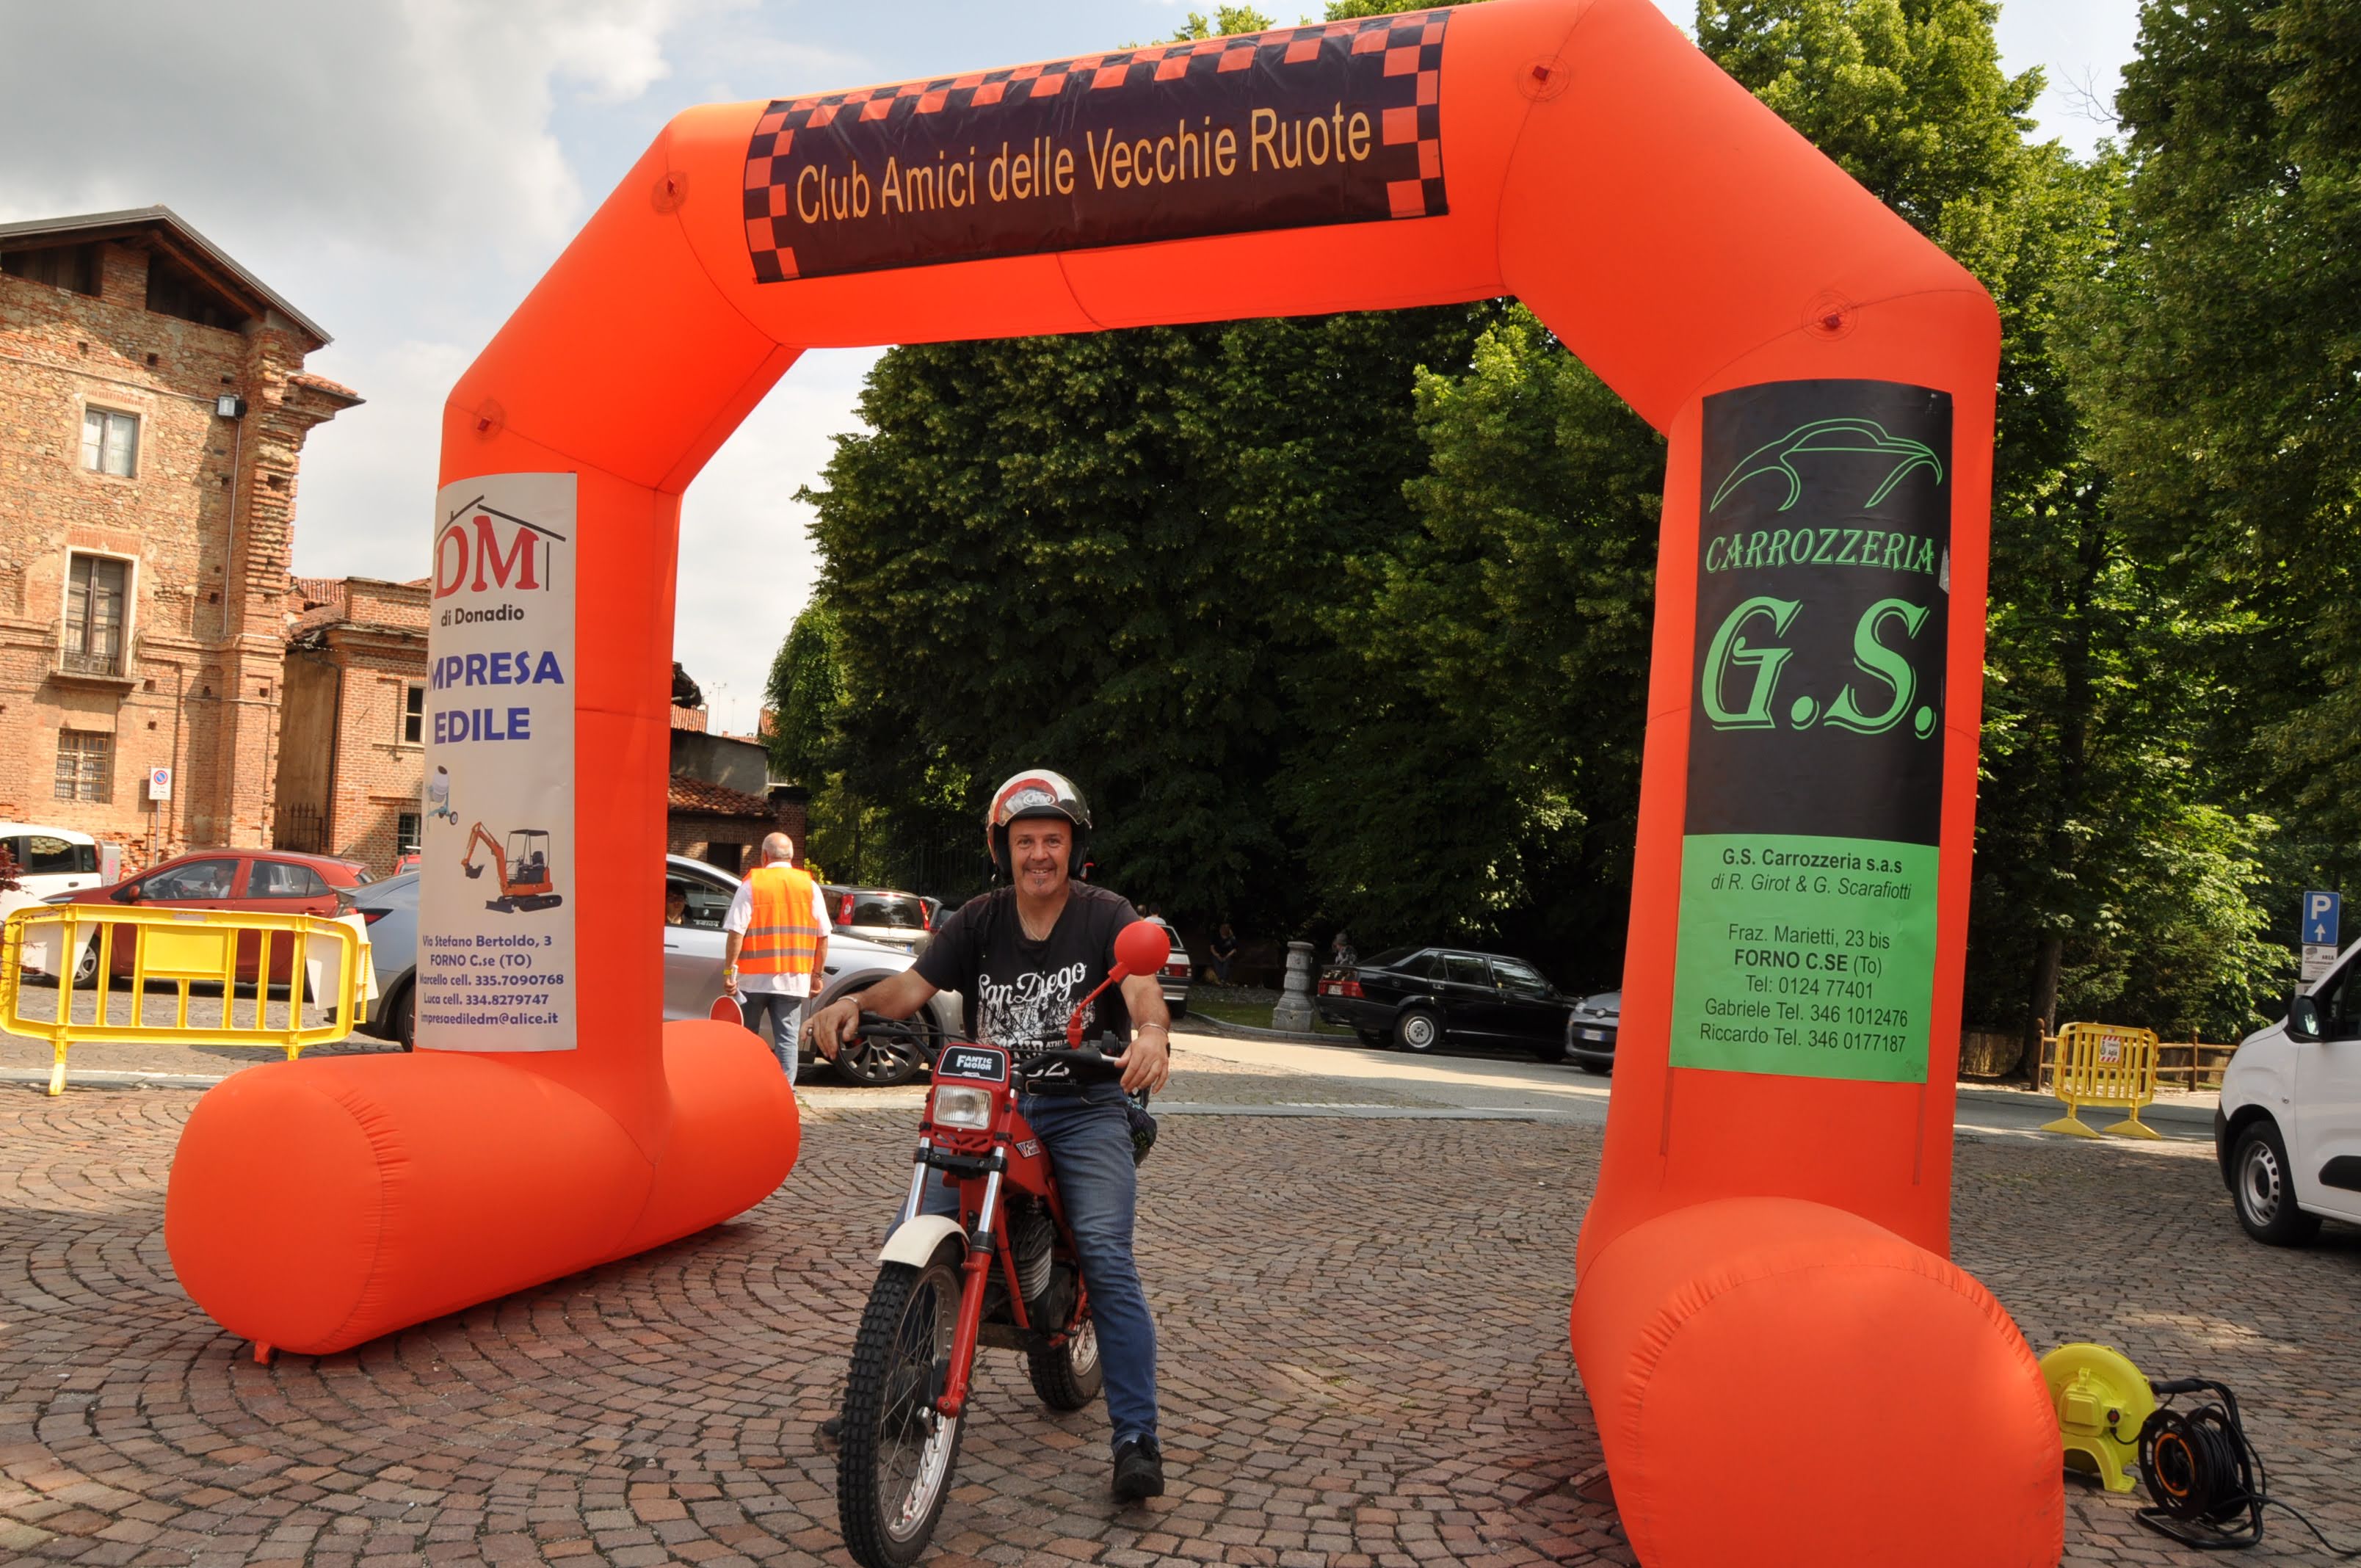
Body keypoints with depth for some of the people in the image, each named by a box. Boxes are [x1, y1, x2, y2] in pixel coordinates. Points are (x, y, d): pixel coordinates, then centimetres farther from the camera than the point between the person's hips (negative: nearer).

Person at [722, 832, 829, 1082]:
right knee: (788, 1038, 4)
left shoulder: (751, 885, -3)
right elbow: (823, 936, 5)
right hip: (793, 978, 1)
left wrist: (729, 971, -5)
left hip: (753, 977, -1)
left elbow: (736, 932, -9)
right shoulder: (810, 887, 5)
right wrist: (817, 974, 12)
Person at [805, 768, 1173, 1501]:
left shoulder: (1106, 914, -2)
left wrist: (1152, 1030, -44)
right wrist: (855, 1002, -27)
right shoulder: (979, 919, 7)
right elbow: (915, 982, -5)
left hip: (1085, 1109, -3)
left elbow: (1142, 985, -20)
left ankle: (1137, 1437, -11)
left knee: (1107, 1258, -20)